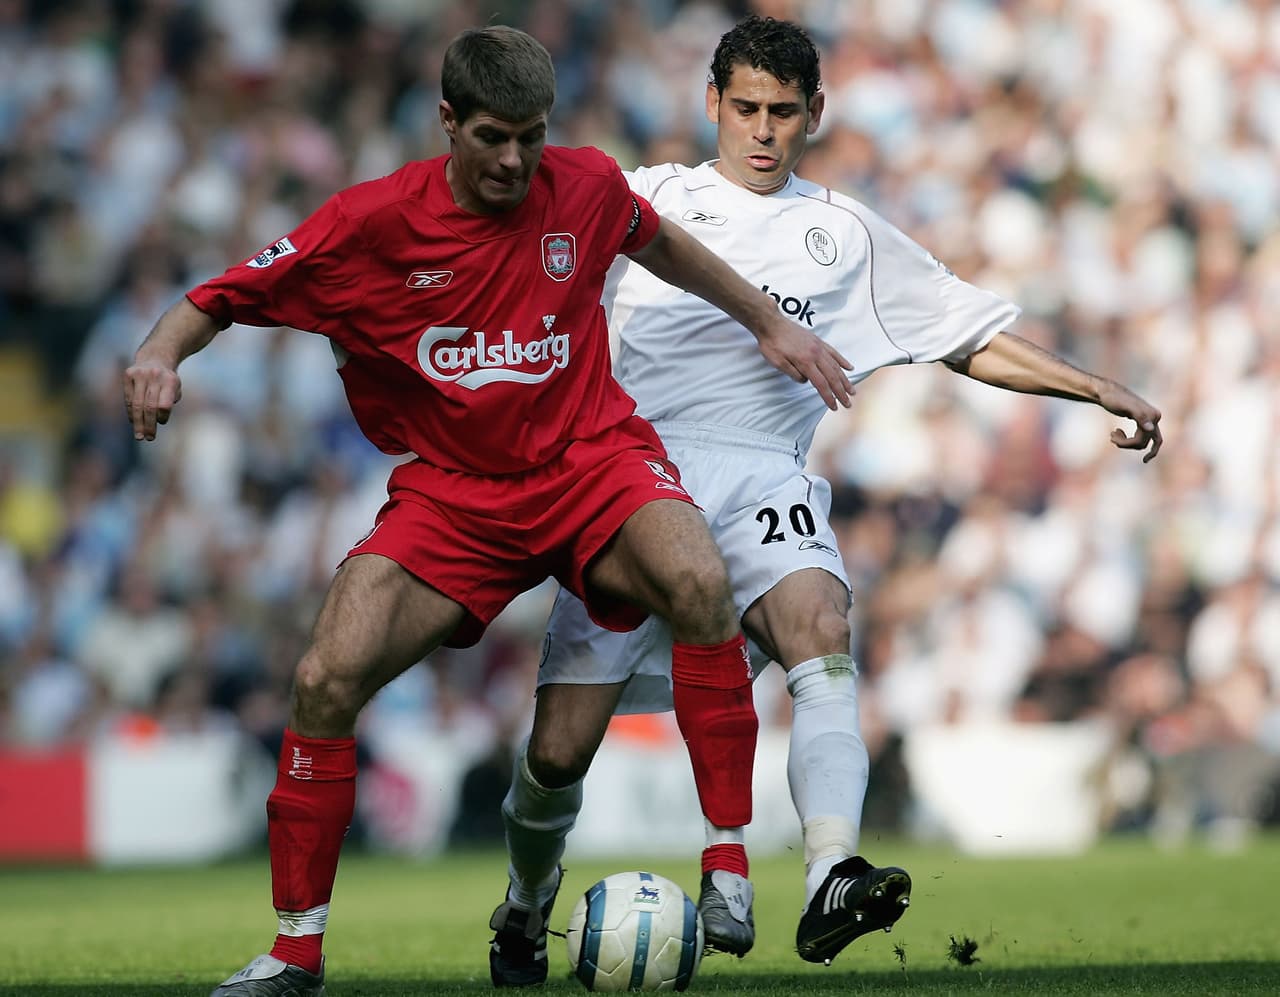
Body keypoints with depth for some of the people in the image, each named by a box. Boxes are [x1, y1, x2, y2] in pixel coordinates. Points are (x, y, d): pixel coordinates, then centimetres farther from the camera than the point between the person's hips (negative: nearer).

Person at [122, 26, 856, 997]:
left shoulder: (586, 187, -2)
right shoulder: (373, 221, -8)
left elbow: (661, 244, 22)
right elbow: (224, 298, -1)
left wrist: (772, 323, 27)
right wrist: (161, 353, -21)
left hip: (590, 461, 0)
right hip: (451, 492, 0)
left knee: (699, 582, -33)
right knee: (327, 679, -19)